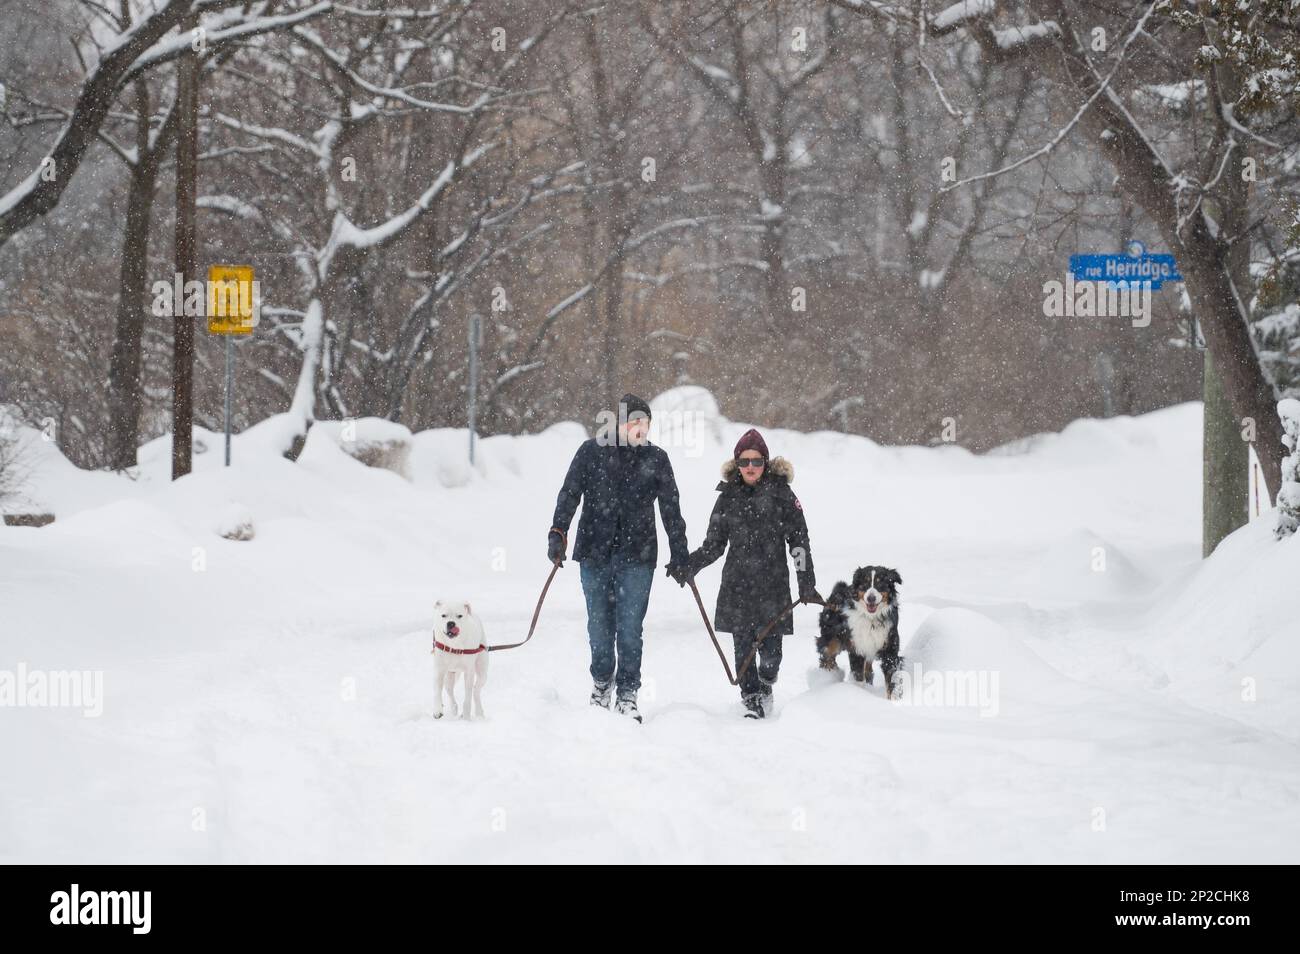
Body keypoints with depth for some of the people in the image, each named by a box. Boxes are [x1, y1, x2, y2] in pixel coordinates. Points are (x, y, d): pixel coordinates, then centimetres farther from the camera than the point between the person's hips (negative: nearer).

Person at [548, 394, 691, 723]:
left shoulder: (656, 459, 5)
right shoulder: (592, 451, 1)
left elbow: (671, 510, 10)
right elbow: (569, 494, 0)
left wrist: (679, 556, 9)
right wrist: (558, 533, -12)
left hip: (637, 556, 0)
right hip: (595, 552, 0)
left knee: (630, 628, -5)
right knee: (599, 626, 6)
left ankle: (627, 694, 4)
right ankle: (602, 680, 29)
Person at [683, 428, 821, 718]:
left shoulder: (780, 493, -1)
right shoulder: (728, 496, 7)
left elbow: (799, 541, 1)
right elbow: (714, 544, 12)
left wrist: (807, 583, -4)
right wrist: (689, 566, -4)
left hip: (773, 584, -2)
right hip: (737, 584, 2)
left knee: (770, 648, -3)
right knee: (743, 646, 0)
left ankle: (766, 683, 26)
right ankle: (752, 699, 13)